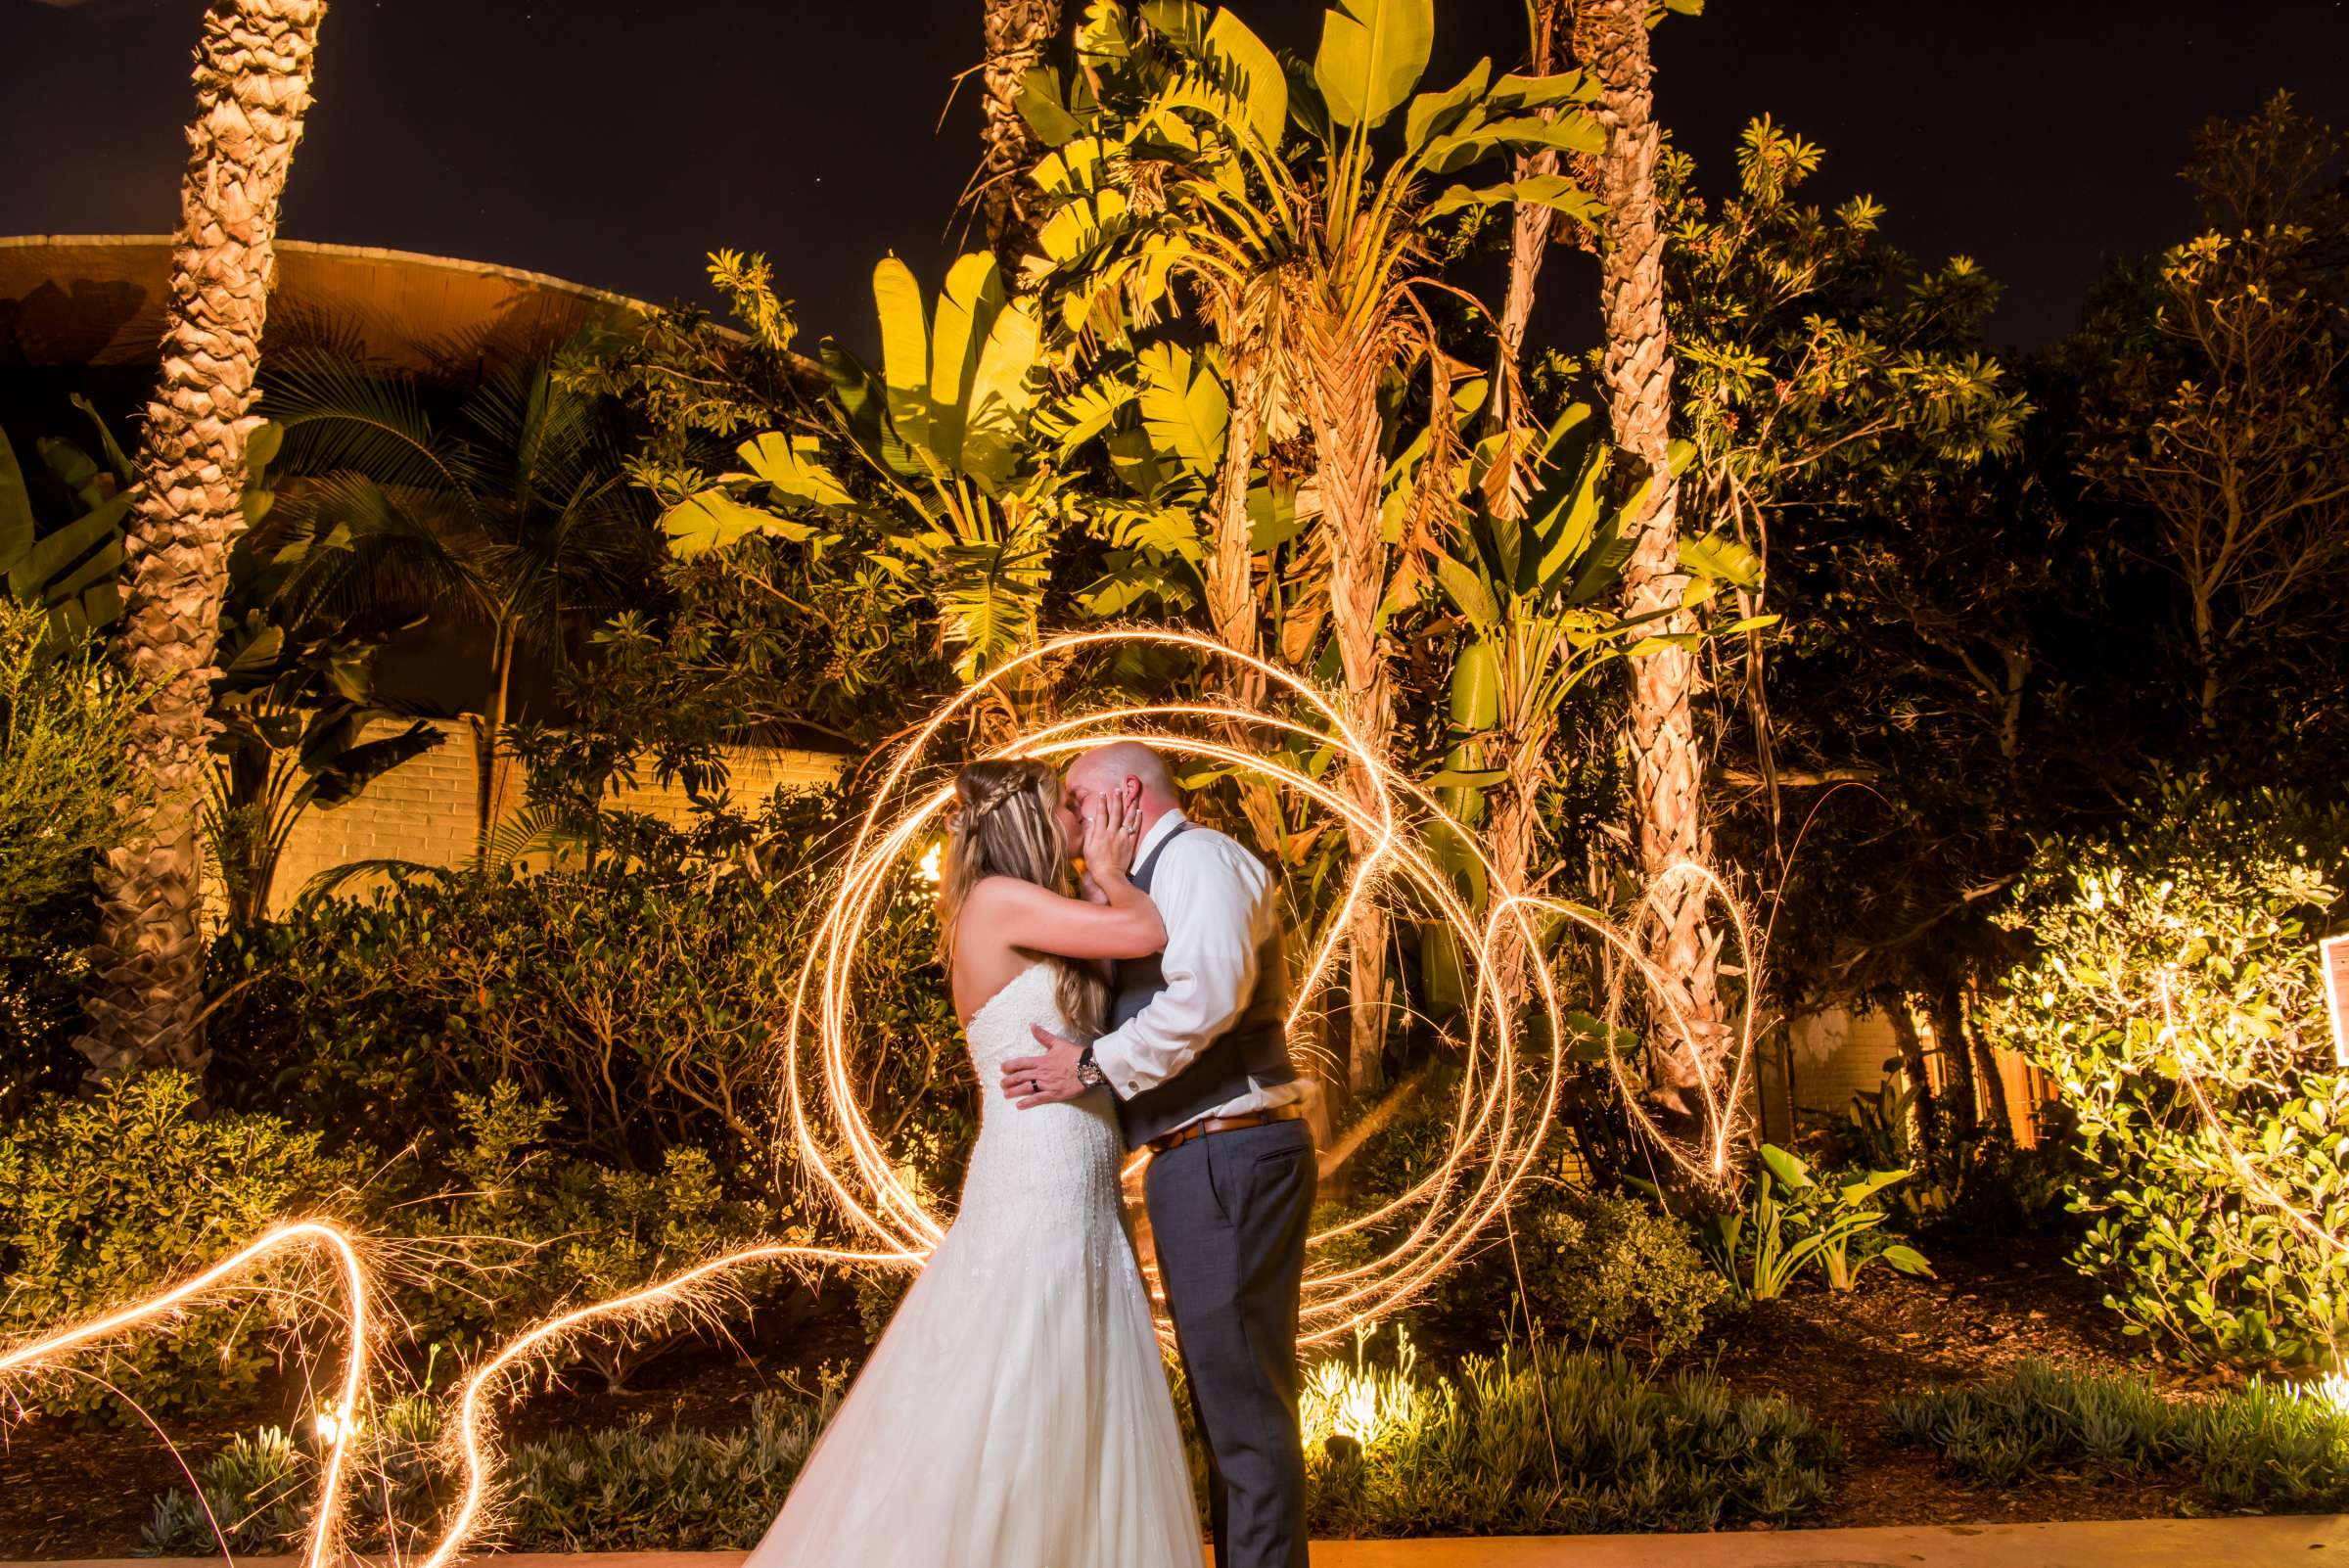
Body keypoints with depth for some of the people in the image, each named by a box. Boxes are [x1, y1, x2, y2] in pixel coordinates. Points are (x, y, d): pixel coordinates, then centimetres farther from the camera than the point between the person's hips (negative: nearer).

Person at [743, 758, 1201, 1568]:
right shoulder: (996, 901, -10)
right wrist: (1110, 875, 6)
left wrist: (1107, 876, 11)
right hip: (1031, 1201, -9)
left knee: (1085, 1430, 11)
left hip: (1086, 1205, 9)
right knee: (998, 1427, -3)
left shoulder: (1035, 928, 16)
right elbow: (1145, 934, -13)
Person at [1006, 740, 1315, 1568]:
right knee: (1225, 1388, 16)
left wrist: (1094, 1066, -19)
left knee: (1241, 1396, -7)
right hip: (1200, 1160, 11)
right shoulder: (1150, 881, 23)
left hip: (1227, 1157, -11)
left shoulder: (1197, 856, -9)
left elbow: (1208, 993, -24)